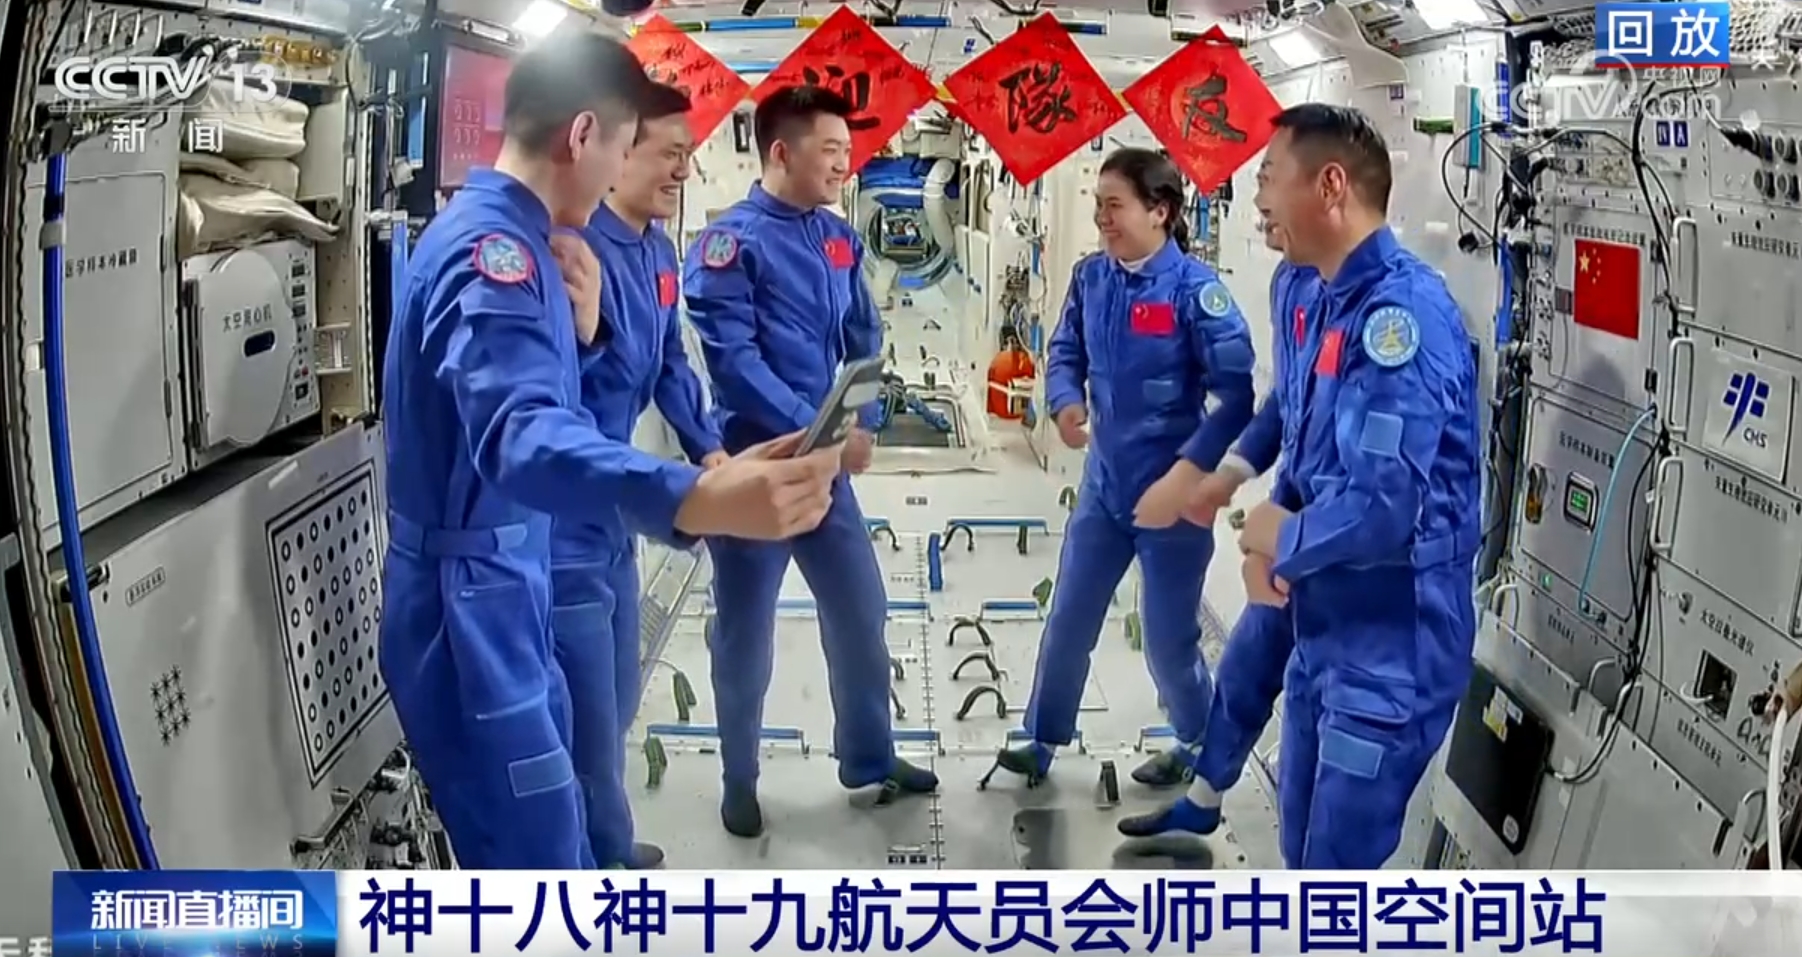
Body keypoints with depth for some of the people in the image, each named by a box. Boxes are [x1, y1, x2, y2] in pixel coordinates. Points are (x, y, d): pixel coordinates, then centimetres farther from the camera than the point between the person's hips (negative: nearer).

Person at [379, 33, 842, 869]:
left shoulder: (495, 235, 11)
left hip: (495, 597, 10)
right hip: (468, 611, -10)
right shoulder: (494, 247, -23)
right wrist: (695, 501, -59)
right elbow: (518, 434, -42)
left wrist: (577, 331, -3)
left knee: (547, 841, 24)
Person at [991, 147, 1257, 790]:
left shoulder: (1193, 289, -19)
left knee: (1169, 639, 9)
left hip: (1171, 488, -5)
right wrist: (1066, 403, -12)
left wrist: (1186, 474, -26)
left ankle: (1201, 745, 35)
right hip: (1104, 480, 6)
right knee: (1068, 620, 14)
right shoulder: (1091, 278, -1)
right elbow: (1065, 353, 10)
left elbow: (1236, 395, -20)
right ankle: (1043, 740, 32)